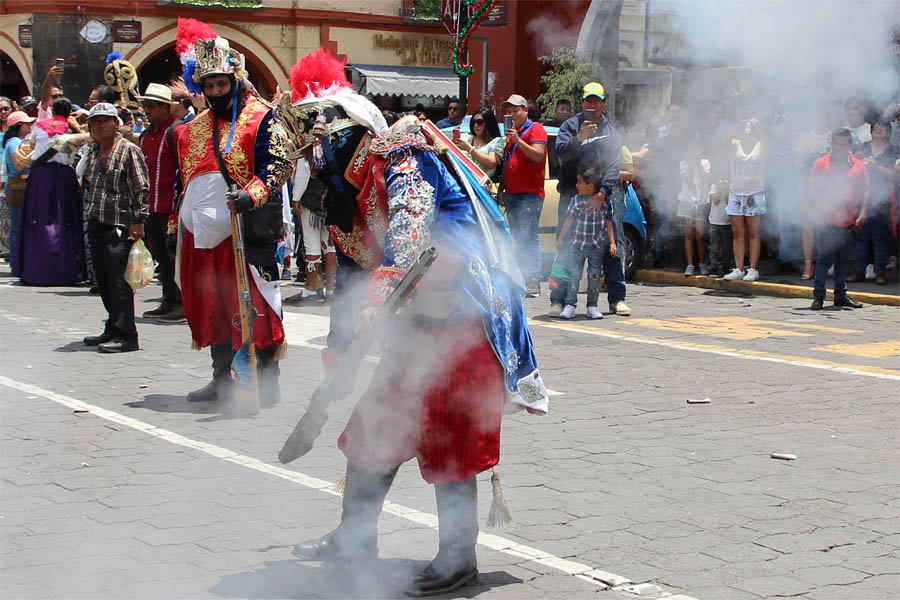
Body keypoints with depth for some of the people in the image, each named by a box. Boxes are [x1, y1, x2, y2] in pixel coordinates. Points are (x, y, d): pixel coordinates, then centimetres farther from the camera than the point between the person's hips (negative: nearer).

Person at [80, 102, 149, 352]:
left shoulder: (129, 150, -6)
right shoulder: (92, 152, 17)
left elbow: (141, 188, -10)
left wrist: (137, 221, -15)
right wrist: (88, 211, 20)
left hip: (119, 225, -8)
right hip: (95, 223, 8)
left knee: (118, 280, -10)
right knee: (103, 279, 11)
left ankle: (125, 335, -8)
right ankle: (112, 330, 22)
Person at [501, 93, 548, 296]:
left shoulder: (535, 129, -2)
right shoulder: (510, 132, 23)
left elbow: (538, 155, -16)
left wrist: (517, 140, -23)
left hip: (530, 195, -8)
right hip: (511, 194, 8)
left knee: (528, 237, -13)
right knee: (518, 239, 8)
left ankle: (533, 282, -16)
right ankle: (520, 280, 10)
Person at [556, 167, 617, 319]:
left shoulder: (605, 202, -2)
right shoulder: (577, 200, 0)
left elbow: (608, 223, 3)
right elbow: (569, 220, 8)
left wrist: (612, 243, 0)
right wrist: (560, 239, 12)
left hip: (597, 246, 0)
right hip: (577, 244, 0)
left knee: (594, 276, 5)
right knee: (574, 275, -1)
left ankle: (592, 306, 15)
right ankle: (570, 305, 6)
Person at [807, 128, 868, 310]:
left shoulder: (858, 166, 9)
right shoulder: (822, 164, 0)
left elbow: (865, 192, 11)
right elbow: (814, 191, -2)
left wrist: (862, 215, 0)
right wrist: (821, 216, -8)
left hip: (848, 223, 4)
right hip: (827, 222, -3)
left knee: (842, 260, 12)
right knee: (825, 259, -4)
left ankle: (841, 295, 20)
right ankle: (818, 296, 2)